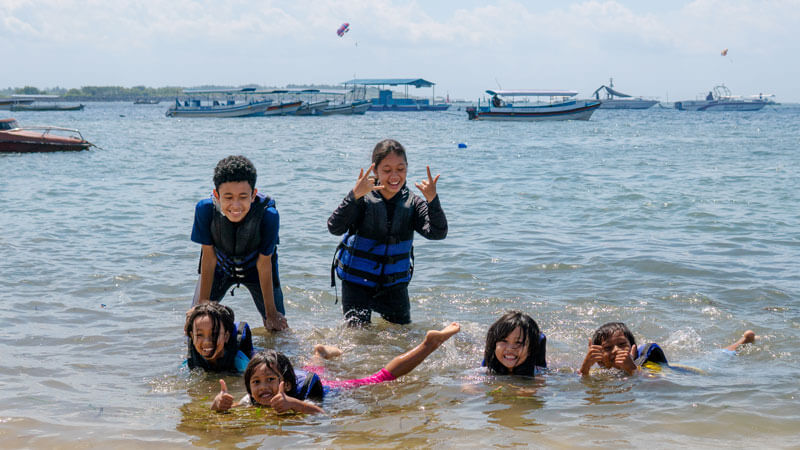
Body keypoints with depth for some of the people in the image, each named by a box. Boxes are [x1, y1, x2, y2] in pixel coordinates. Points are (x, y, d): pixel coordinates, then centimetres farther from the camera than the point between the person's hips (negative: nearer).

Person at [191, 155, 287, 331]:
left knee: (277, 327, 3)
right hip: (220, 266, 1)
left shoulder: (268, 215, -37)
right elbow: (209, 257, -21)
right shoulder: (205, 209, -35)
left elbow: (263, 264, -23)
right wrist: (202, 303, -13)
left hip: (254, 268, -1)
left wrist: (271, 313, -14)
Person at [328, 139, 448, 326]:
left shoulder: (412, 202, -7)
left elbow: (438, 233, -19)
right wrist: (354, 196, -41)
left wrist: (433, 200, -37)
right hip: (357, 281, -3)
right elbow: (335, 228, -28)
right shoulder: (363, 199, -16)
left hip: (395, 284, 3)